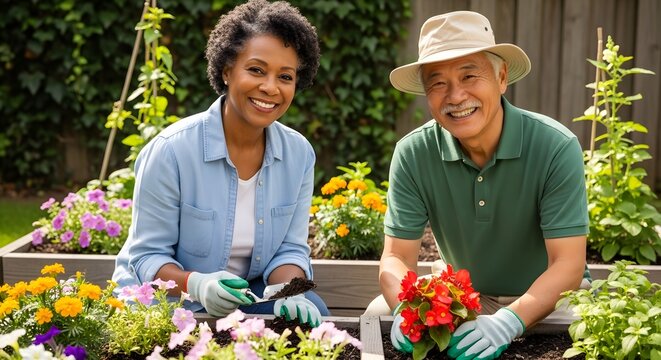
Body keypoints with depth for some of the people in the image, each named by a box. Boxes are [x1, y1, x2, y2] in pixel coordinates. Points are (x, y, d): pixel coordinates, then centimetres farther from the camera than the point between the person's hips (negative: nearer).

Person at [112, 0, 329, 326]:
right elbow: (148, 256, -15)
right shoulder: (171, 150, -20)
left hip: (244, 296, 4)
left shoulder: (300, 153, -5)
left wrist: (288, 293, -24)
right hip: (162, 302, -3)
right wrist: (196, 284, -36)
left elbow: (290, 249, -2)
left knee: (311, 313, -22)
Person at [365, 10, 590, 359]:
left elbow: (568, 265, -25)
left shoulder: (556, 147, -22)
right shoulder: (412, 155, -14)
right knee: (377, 314, -19)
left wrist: (509, 320, -44)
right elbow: (397, 257, -14)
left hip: (545, 299, -2)